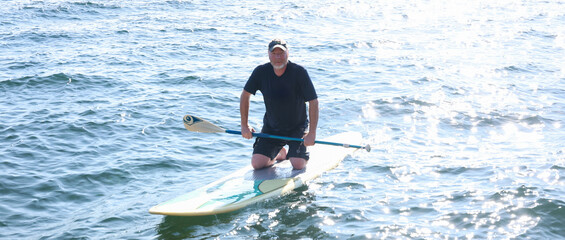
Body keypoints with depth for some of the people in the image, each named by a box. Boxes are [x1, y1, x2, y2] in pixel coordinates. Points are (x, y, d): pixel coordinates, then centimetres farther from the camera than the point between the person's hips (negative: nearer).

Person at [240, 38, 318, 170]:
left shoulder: (299, 72, -18)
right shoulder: (261, 72, -10)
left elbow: (313, 101, -18)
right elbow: (245, 95, 3)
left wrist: (312, 133, -22)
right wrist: (244, 125, 0)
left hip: (297, 128, -2)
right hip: (271, 128, 3)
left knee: (298, 165, -19)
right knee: (257, 164, -10)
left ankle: (292, 152, 20)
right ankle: (280, 153, 24)